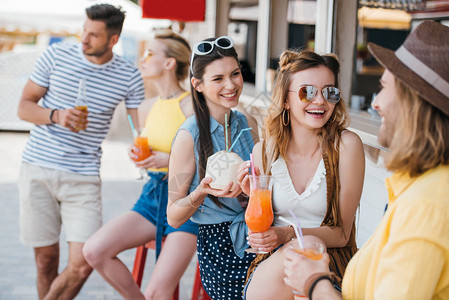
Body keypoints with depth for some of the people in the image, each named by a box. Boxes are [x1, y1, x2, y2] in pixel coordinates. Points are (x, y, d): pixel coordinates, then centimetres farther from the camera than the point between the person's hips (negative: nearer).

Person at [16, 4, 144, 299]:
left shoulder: (129, 76, 0)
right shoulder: (56, 55, 1)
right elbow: (24, 106, 5)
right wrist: (56, 116, -14)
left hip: (84, 176, 0)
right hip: (37, 169, 0)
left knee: (82, 264, -9)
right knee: (46, 259, 5)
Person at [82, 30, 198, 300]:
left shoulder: (191, 105, -12)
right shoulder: (151, 106, 11)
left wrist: (169, 159, -23)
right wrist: (139, 154, 4)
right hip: (152, 196, 7)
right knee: (94, 251, -10)